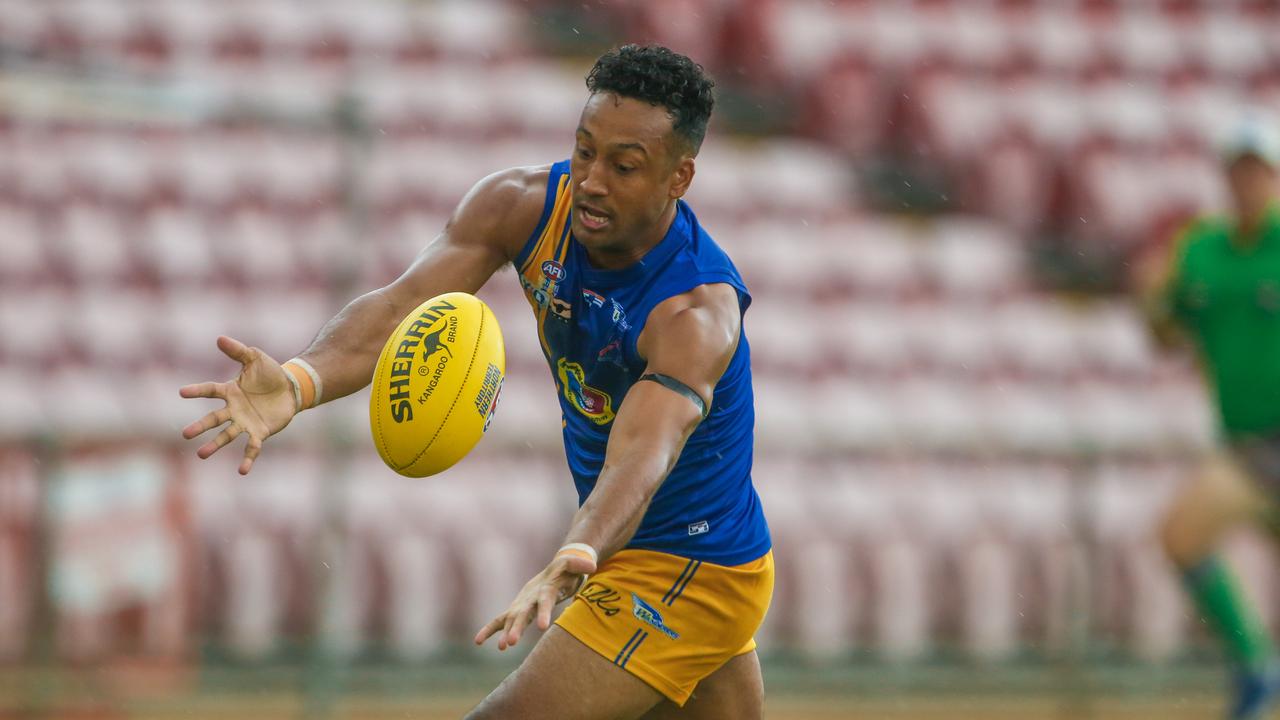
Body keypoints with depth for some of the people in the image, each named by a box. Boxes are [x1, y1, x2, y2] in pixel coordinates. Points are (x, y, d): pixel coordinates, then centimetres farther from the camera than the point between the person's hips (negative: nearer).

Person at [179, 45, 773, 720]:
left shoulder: (699, 310, -30)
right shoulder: (520, 206, -12)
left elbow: (641, 458, -46)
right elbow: (403, 304, -25)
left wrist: (573, 561, -67)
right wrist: (299, 381, -46)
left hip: (683, 578, -8)